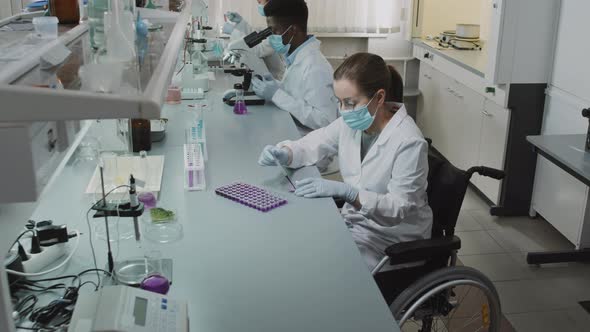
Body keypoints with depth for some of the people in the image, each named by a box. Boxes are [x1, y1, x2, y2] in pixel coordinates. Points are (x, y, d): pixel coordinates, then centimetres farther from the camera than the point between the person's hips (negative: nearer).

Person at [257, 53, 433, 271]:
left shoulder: (408, 142, -24)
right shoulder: (351, 123, -5)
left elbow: (399, 208, -24)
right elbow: (311, 145, 4)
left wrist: (346, 192, -35)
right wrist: (283, 153, -19)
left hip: (393, 237, -6)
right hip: (355, 219, 6)